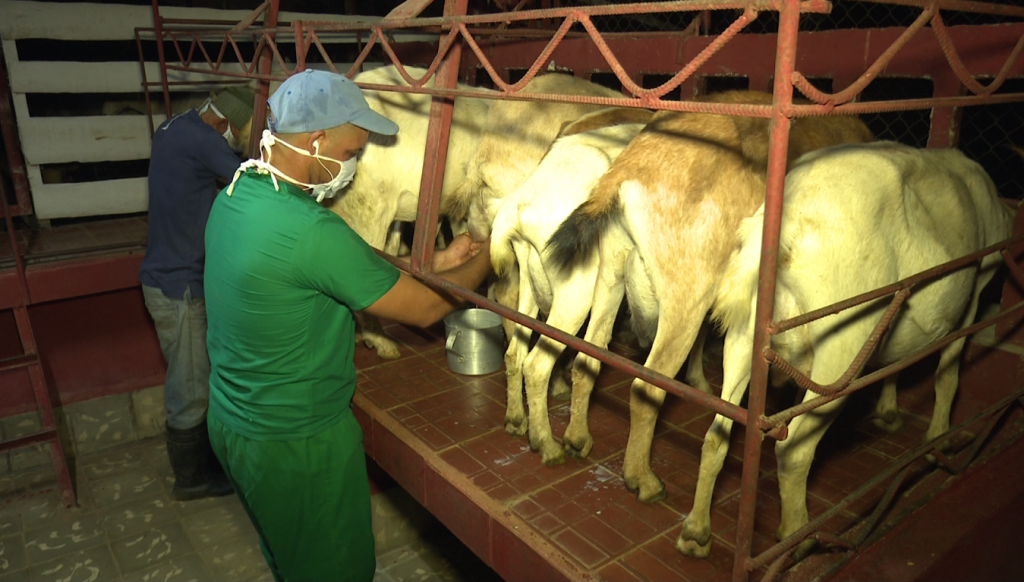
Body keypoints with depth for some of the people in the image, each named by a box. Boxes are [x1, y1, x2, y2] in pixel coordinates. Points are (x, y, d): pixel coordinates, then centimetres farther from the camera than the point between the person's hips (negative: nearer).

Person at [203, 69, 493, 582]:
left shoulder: (234, 196, -3)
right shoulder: (311, 232, -31)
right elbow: (426, 309, -20)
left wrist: (432, 264, 5)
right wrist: (488, 256, -3)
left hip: (232, 420, 9)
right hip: (299, 443, -8)